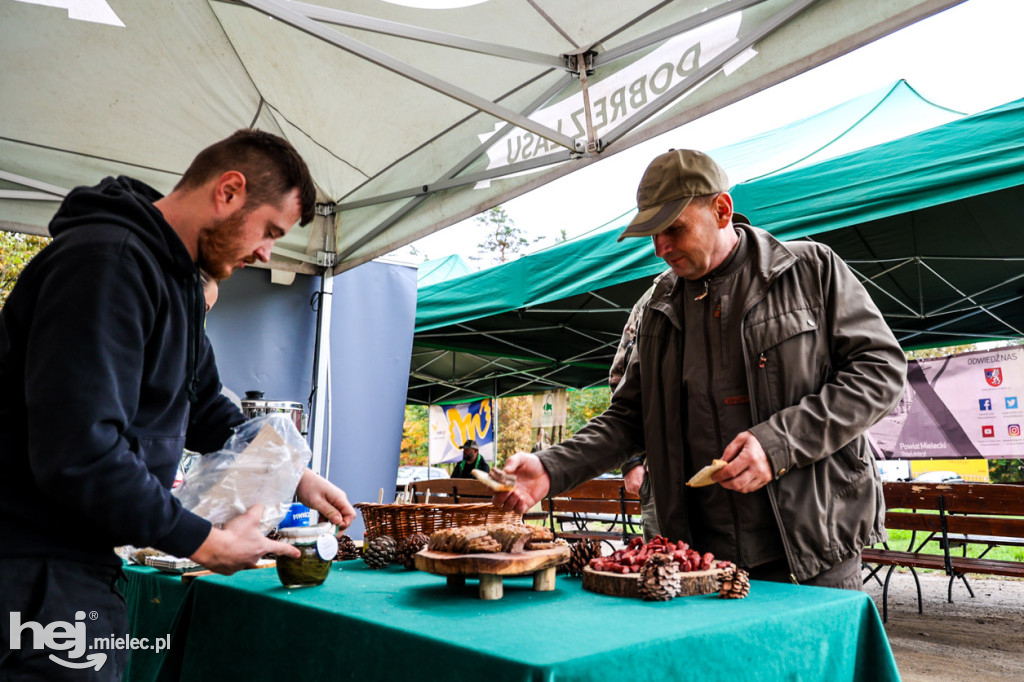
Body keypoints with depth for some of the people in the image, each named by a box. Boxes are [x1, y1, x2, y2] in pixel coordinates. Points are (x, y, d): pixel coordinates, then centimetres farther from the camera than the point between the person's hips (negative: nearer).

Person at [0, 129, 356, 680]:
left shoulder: (178, 280, 12)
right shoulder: (108, 261, -22)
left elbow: (206, 410, 20)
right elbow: (79, 453, -30)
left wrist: (295, 477, 9)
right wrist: (206, 543, -19)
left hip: (83, 562, 10)